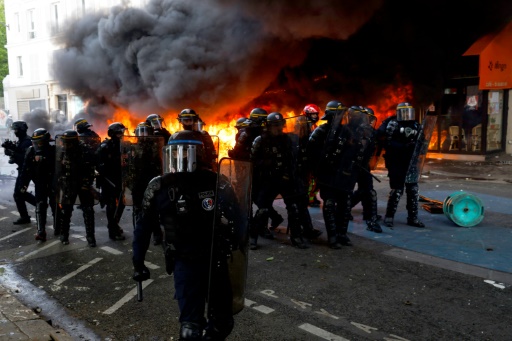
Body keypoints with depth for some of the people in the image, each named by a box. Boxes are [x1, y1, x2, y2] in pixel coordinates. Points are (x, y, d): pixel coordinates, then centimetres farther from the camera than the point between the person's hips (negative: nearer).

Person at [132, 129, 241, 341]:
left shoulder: (215, 182, -10)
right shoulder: (159, 187, -6)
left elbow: (236, 218, -5)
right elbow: (144, 227, 4)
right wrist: (138, 263, 6)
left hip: (216, 259, 1)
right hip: (185, 262, -1)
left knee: (223, 322, 14)